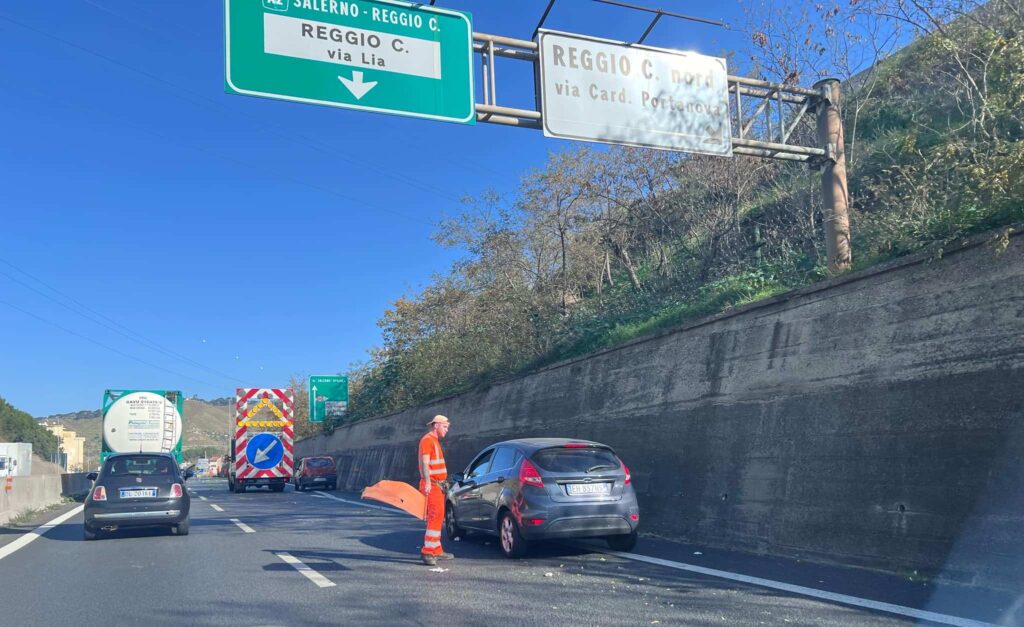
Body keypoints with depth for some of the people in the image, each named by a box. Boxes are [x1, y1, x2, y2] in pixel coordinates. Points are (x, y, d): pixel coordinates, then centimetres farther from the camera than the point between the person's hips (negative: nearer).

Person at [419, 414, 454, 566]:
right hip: (431, 485, -10)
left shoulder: (435, 441, 21)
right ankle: (427, 551, -16)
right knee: (435, 516, -15)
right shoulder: (427, 440, -10)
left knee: (438, 517, 13)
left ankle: (436, 550, 20)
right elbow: (425, 463, -19)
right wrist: (427, 482, -27)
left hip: (438, 485, 10)